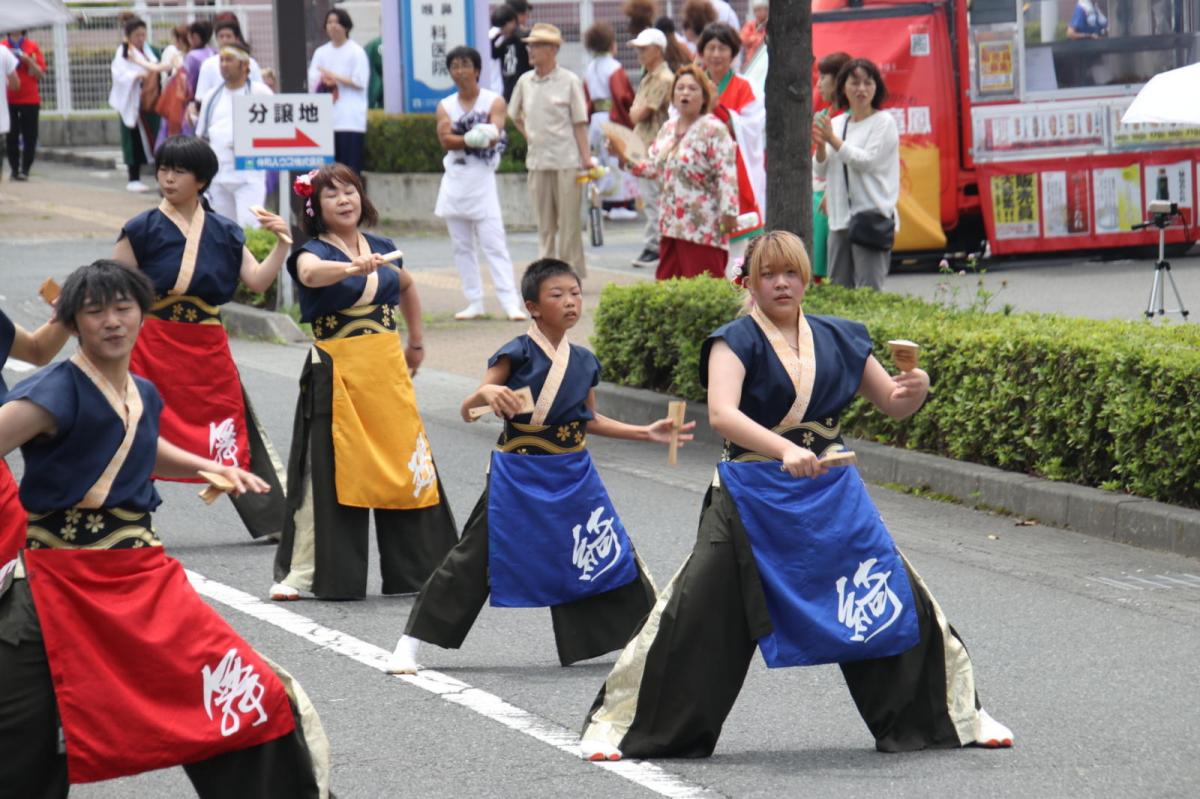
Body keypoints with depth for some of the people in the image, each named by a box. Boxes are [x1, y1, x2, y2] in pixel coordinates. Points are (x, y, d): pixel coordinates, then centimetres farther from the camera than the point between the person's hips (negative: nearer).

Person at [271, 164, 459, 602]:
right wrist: (355, 267, -50)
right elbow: (311, 273, -32)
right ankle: (298, 573, 1)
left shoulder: (381, 249, 11)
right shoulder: (314, 252, -6)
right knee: (328, 473, -5)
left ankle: (420, 567, 19)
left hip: (387, 369, 5)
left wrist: (416, 343, 30)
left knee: (406, 464, 7)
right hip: (336, 374, -5)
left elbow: (407, 287, 32)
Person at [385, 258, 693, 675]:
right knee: (473, 559, -3)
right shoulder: (517, 354, -10)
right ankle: (408, 644, 6)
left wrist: (647, 432, 17)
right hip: (518, 477, -4)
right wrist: (486, 393, -33)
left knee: (612, 553, 4)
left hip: (573, 476, 4)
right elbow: (468, 412, -11)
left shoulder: (583, 361, 6)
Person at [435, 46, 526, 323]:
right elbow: (445, 140, -6)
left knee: (494, 243, -11)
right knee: (461, 246, 5)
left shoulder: (494, 102, 1)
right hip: (454, 180, 4)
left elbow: (495, 134, -13)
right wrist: (472, 138, -23)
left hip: (482, 178, -4)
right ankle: (474, 302, 10)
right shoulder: (446, 106, 10)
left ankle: (510, 302, -14)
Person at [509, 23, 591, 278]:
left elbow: (580, 123, -5)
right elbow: (515, 115, 24)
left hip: (566, 161, -5)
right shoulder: (525, 82, 7)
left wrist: (586, 158, -10)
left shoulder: (569, 81, -5)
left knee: (568, 221, -1)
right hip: (537, 161, 5)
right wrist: (529, 135, 10)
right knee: (545, 224, 10)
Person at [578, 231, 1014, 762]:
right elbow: (722, 413, -24)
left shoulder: (838, 340, 8)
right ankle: (616, 724, 4)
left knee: (898, 599, 2)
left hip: (832, 494, 4)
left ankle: (956, 715, 21)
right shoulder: (737, 341, -6)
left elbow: (892, 404, 15)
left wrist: (916, 390, -9)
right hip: (753, 495, -4)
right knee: (694, 613, -9)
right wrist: (785, 449, -39)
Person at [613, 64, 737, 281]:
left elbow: (726, 174, -17)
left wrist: (728, 212, -23)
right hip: (671, 224, 8)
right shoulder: (668, 129, 16)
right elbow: (653, 167, 21)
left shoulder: (714, 130, -10)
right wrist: (627, 159, 4)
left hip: (703, 228, -8)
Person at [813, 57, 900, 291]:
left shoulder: (884, 122, -1)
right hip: (840, 217, 6)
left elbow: (867, 161, -12)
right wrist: (821, 146, -4)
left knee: (868, 289, -12)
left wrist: (833, 140, -10)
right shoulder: (836, 123, 15)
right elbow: (820, 173, 15)